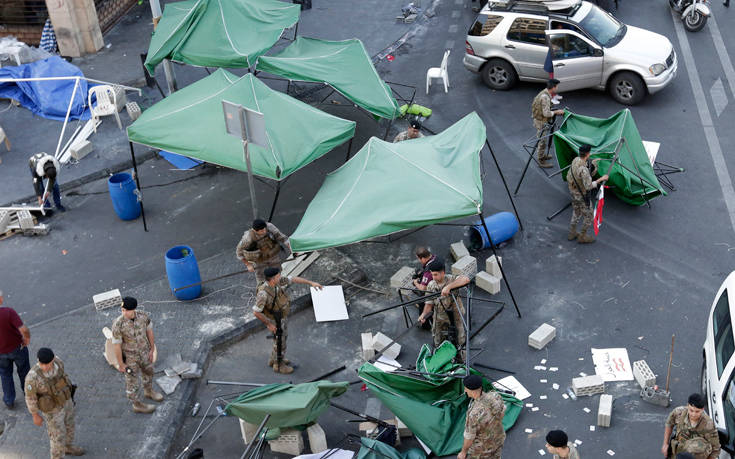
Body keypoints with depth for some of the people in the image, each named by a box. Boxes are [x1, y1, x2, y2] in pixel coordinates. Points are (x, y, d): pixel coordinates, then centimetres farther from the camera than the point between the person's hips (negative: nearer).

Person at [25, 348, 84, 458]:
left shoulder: (57, 361, -22)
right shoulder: (33, 376, -39)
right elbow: (30, 397, -22)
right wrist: (35, 416, -9)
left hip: (65, 400, 6)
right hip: (52, 408, -6)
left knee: (68, 425, 29)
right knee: (58, 434, 16)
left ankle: (68, 447, 58)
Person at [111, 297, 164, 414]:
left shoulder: (143, 316, -20)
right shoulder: (118, 324, -31)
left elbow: (149, 331, -3)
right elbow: (117, 346, -21)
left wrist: (152, 350, 4)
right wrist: (121, 364, -13)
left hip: (144, 352, 5)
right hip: (129, 357, -5)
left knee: (148, 372, 28)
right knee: (132, 382, 15)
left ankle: (148, 391, 58)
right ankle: (137, 404, 38)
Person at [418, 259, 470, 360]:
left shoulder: (451, 279, -20)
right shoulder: (431, 286, -8)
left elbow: (466, 279, -41)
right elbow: (429, 303, -3)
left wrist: (449, 287, -49)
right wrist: (424, 314, -24)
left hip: (455, 316, -3)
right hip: (440, 317, 3)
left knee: (460, 342, 10)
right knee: (438, 344, 14)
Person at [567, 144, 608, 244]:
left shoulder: (575, 160, -8)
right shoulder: (583, 169, -35)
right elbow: (589, 186, -36)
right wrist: (601, 179, -28)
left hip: (573, 192, 9)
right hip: (582, 196, -8)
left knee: (576, 213, 27)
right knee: (588, 216, 12)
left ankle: (572, 233, 41)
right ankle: (582, 237, 26)